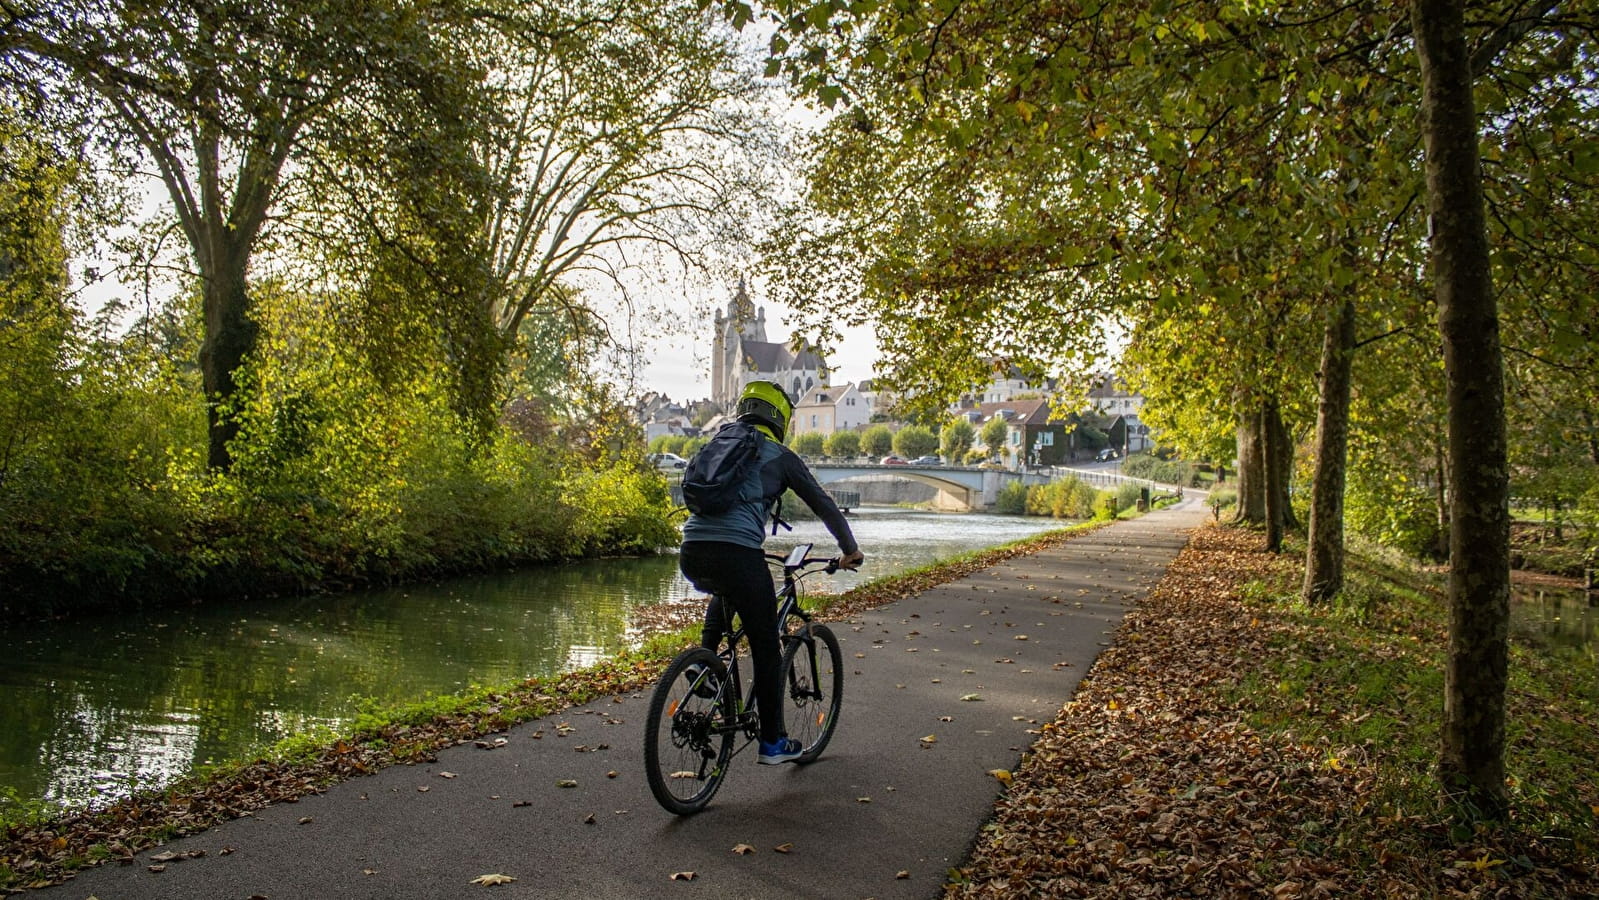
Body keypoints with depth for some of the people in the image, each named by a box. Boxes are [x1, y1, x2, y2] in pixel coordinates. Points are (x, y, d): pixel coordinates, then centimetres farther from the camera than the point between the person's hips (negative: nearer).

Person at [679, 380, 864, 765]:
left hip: (691, 553, 6)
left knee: (724, 593, 40)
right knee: (766, 649, 9)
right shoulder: (780, 456, 9)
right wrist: (850, 550, 26)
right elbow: (823, 504, 12)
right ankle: (773, 743, 16)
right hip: (736, 554, -5)